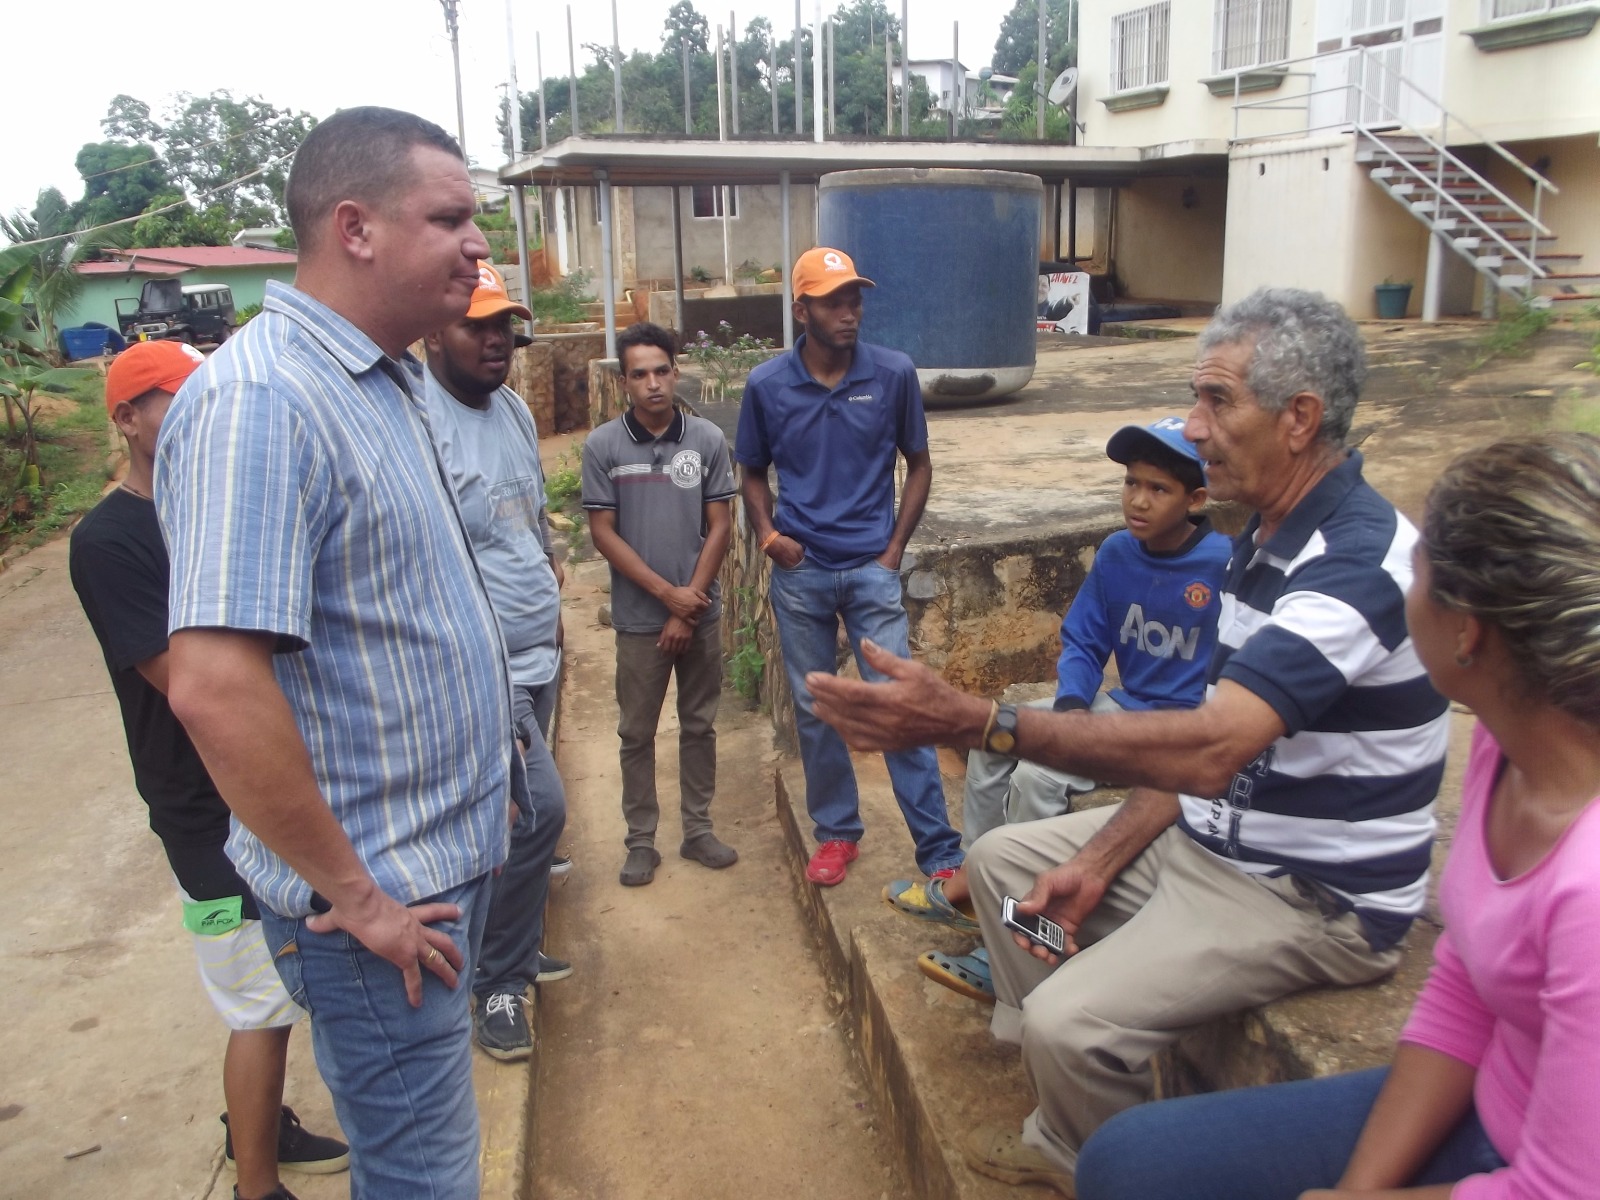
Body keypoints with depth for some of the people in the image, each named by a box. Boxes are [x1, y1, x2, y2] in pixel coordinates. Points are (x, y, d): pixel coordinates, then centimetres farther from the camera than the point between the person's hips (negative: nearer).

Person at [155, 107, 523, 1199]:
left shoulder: (383, 382, 8)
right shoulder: (258, 402, -23)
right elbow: (214, 687, -31)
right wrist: (351, 897, -21)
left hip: (443, 863, 9)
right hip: (382, 903, -9)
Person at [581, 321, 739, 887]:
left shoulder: (708, 439, -4)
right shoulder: (602, 446, -7)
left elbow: (719, 528, -3)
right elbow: (603, 533, -7)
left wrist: (687, 609, -8)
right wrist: (668, 593, -12)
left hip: (701, 614, 1)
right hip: (638, 618, -1)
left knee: (699, 726, 13)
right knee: (637, 733, 9)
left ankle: (698, 829, 27)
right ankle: (640, 840, 22)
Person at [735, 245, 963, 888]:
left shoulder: (894, 373, -5)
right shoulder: (767, 385, -2)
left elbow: (918, 463, 6)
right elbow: (753, 473, 11)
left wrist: (895, 547, -2)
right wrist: (767, 534, -7)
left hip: (871, 569, -2)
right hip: (799, 573, 2)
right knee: (814, 709, 11)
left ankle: (940, 852, 6)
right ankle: (836, 832, 28)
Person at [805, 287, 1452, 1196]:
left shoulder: (1359, 560, -27)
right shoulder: (1270, 538, 5)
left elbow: (1210, 748, -40)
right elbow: (1207, 746, 7)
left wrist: (975, 722, -45)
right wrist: (1098, 861, -2)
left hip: (1315, 896, -10)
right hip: (1209, 836, 10)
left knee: (1071, 1022, -23)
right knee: (1003, 857, 11)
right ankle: (1072, 1125, 19)